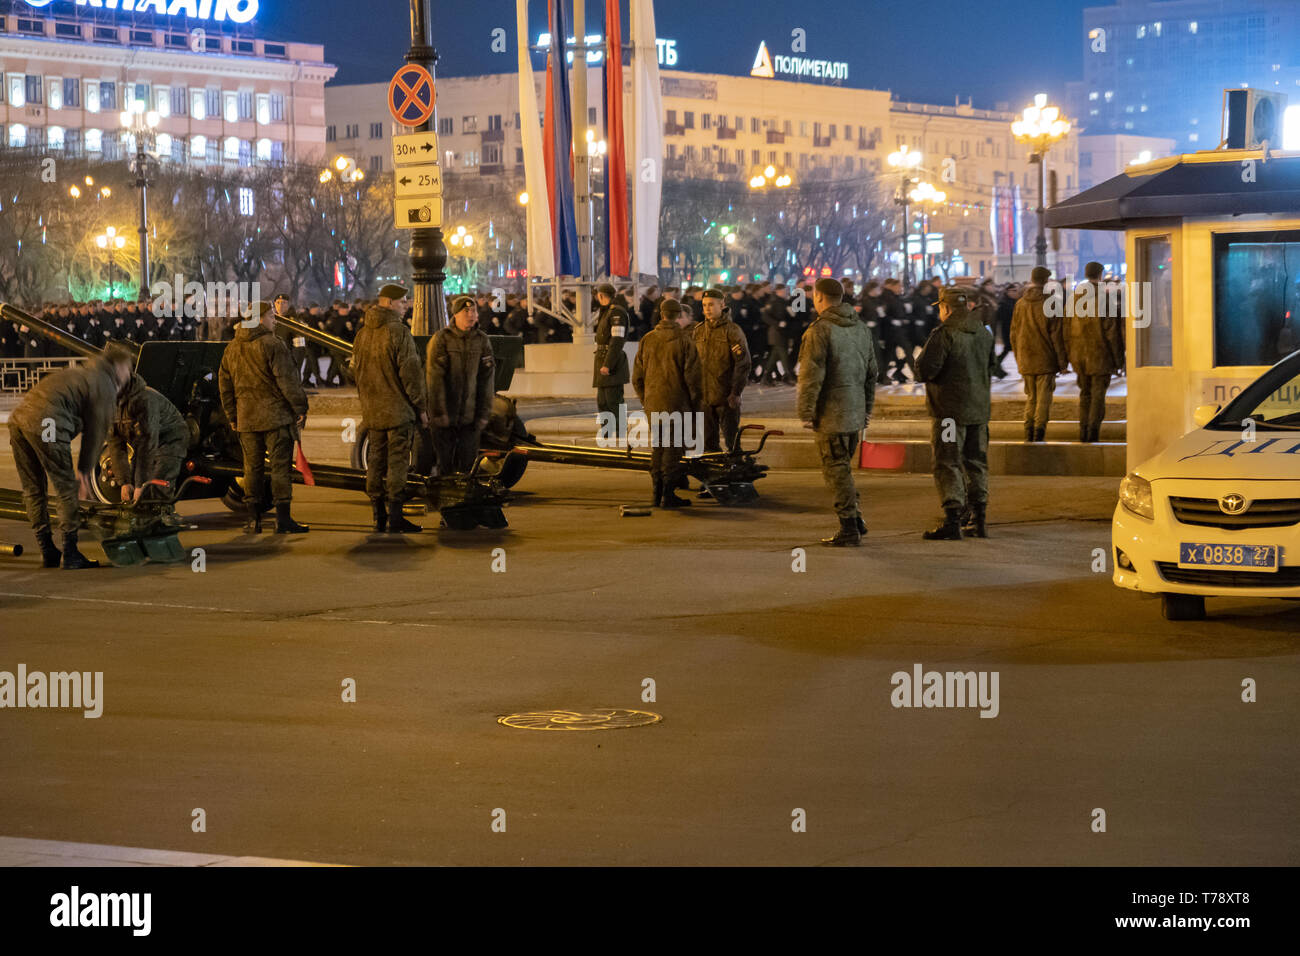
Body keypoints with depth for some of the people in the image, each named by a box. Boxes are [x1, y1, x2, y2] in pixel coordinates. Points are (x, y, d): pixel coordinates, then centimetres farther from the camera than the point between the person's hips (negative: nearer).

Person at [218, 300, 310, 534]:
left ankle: (253, 519, 10)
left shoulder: (232, 349, 12)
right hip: (275, 416, -6)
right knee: (281, 465, -4)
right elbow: (287, 380, -13)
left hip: (247, 418, 6)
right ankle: (282, 519, -6)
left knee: (252, 467, 11)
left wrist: (232, 417, 23)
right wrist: (300, 409, -7)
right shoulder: (272, 344, -10)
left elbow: (225, 385, 17)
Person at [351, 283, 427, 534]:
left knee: (376, 460, 11)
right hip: (398, 409, -7)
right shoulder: (398, 332, -14)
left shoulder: (362, 333, 9)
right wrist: (420, 407, -8)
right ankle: (395, 517, -5)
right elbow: (410, 372, -15)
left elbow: (356, 371, 17)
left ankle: (378, 515, 13)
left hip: (372, 410, 7)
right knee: (397, 461, -3)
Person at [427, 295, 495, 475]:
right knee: (445, 464, 4)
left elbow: (487, 379, 4)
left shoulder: (482, 340, 4)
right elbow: (434, 377, -9)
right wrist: (439, 412, -14)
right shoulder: (442, 339, -6)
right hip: (445, 416, -2)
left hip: (470, 416, 2)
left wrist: (484, 413, -1)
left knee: (468, 464, 2)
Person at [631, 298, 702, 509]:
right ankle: (668, 494, -2)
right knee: (674, 447, 0)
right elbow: (692, 376, -10)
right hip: (677, 404, -4)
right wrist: (695, 403, 1)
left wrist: (644, 400, 19)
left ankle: (657, 492, 16)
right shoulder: (684, 341, -9)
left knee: (657, 446, 14)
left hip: (653, 403, 4)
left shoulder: (647, 340, 3)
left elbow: (637, 377, 8)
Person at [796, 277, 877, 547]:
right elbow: (871, 373, 18)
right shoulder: (862, 330, 12)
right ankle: (855, 521, 17)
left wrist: (805, 412, -11)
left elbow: (812, 375, -16)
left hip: (831, 413, -7)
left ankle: (849, 529, -3)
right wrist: (867, 410, 23)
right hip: (855, 413, 7)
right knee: (842, 467, 19)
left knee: (836, 469, -3)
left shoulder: (820, 330, -13)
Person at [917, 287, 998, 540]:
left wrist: (923, 356, 2)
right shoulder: (984, 333, 9)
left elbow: (924, 371, -18)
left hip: (950, 411, -7)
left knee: (948, 464, -3)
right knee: (976, 462, 14)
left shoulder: (943, 335, -15)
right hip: (979, 408, 7)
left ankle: (952, 522, -8)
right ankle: (978, 519, 17)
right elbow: (991, 367, 21)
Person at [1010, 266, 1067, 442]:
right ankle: (1039, 430, -9)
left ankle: (1029, 432, 13)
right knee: (1044, 399, 0)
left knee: (1031, 398, 15)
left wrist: (1018, 359, 20)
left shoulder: (1020, 304, 5)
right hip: (1046, 361, -4)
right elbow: (1056, 336, -9)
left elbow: (1014, 334, 11)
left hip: (1026, 361, 4)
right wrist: (1062, 362, -3)